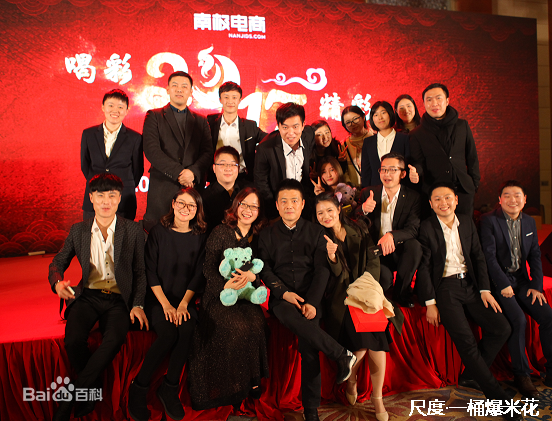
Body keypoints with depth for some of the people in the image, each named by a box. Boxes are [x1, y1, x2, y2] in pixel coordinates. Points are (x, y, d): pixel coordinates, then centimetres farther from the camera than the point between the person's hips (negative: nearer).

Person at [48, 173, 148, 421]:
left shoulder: (133, 231, 4)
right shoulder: (78, 231, 10)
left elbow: (140, 272, 7)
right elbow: (58, 263, 15)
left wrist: (137, 305, -6)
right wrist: (58, 282, -9)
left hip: (119, 300, -1)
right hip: (88, 296, 2)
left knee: (114, 339, -30)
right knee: (73, 340, -27)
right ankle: (93, 389, 2)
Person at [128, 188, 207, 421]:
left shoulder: (200, 236, 6)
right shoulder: (158, 232, 0)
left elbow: (198, 275, 4)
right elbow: (150, 272, -3)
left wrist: (183, 304, -9)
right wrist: (166, 305, -12)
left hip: (185, 300, 2)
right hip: (158, 298, -2)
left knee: (187, 330, -28)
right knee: (168, 333, -28)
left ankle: (169, 388, -11)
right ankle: (139, 387, -9)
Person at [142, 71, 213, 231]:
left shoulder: (201, 121, 18)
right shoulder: (154, 116, 9)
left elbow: (208, 152, 7)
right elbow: (151, 150, -4)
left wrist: (193, 172, -12)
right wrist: (178, 173, -13)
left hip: (194, 187, 2)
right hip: (162, 187, -2)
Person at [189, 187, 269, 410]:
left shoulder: (259, 237, 11)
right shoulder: (220, 233, 0)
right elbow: (208, 268, -3)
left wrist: (252, 275, -16)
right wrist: (226, 285, -22)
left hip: (247, 296, 3)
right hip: (220, 295, -3)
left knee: (257, 325, -26)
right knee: (238, 327, -28)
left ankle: (252, 380, -6)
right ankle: (234, 385, -8)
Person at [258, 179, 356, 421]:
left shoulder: (316, 232, 11)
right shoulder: (267, 235, 14)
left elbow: (322, 269, 3)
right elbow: (265, 269, 8)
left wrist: (312, 302, -11)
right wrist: (284, 292, -9)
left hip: (310, 297, 0)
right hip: (282, 297, 1)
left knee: (308, 344, -22)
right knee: (288, 315, -35)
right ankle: (342, 355, -23)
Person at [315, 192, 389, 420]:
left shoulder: (359, 231, 7)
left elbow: (373, 262, 4)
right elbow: (339, 275, -7)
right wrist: (332, 256, -27)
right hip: (340, 298, -2)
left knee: (377, 343, -13)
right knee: (363, 342, -17)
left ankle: (377, 397, 10)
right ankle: (350, 382, 16)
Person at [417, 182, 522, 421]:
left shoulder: (467, 223, 10)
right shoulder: (426, 228, -5)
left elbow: (478, 257, 12)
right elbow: (423, 267, -6)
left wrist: (484, 289, 1)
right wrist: (430, 303, -10)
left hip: (470, 284, 6)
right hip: (444, 287, -5)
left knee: (502, 328, -8)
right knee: (465, 339, -17)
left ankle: (470, 375, 10)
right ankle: (497, 396, -4)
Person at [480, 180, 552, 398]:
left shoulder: (529, 222, 11)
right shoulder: (489, 220, -9)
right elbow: (489, 256, -14)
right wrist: (503, 284, -17)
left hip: (521, 280, 6)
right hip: (498, 280, -6)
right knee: (517, 319, -24)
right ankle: (521, 375, -8)